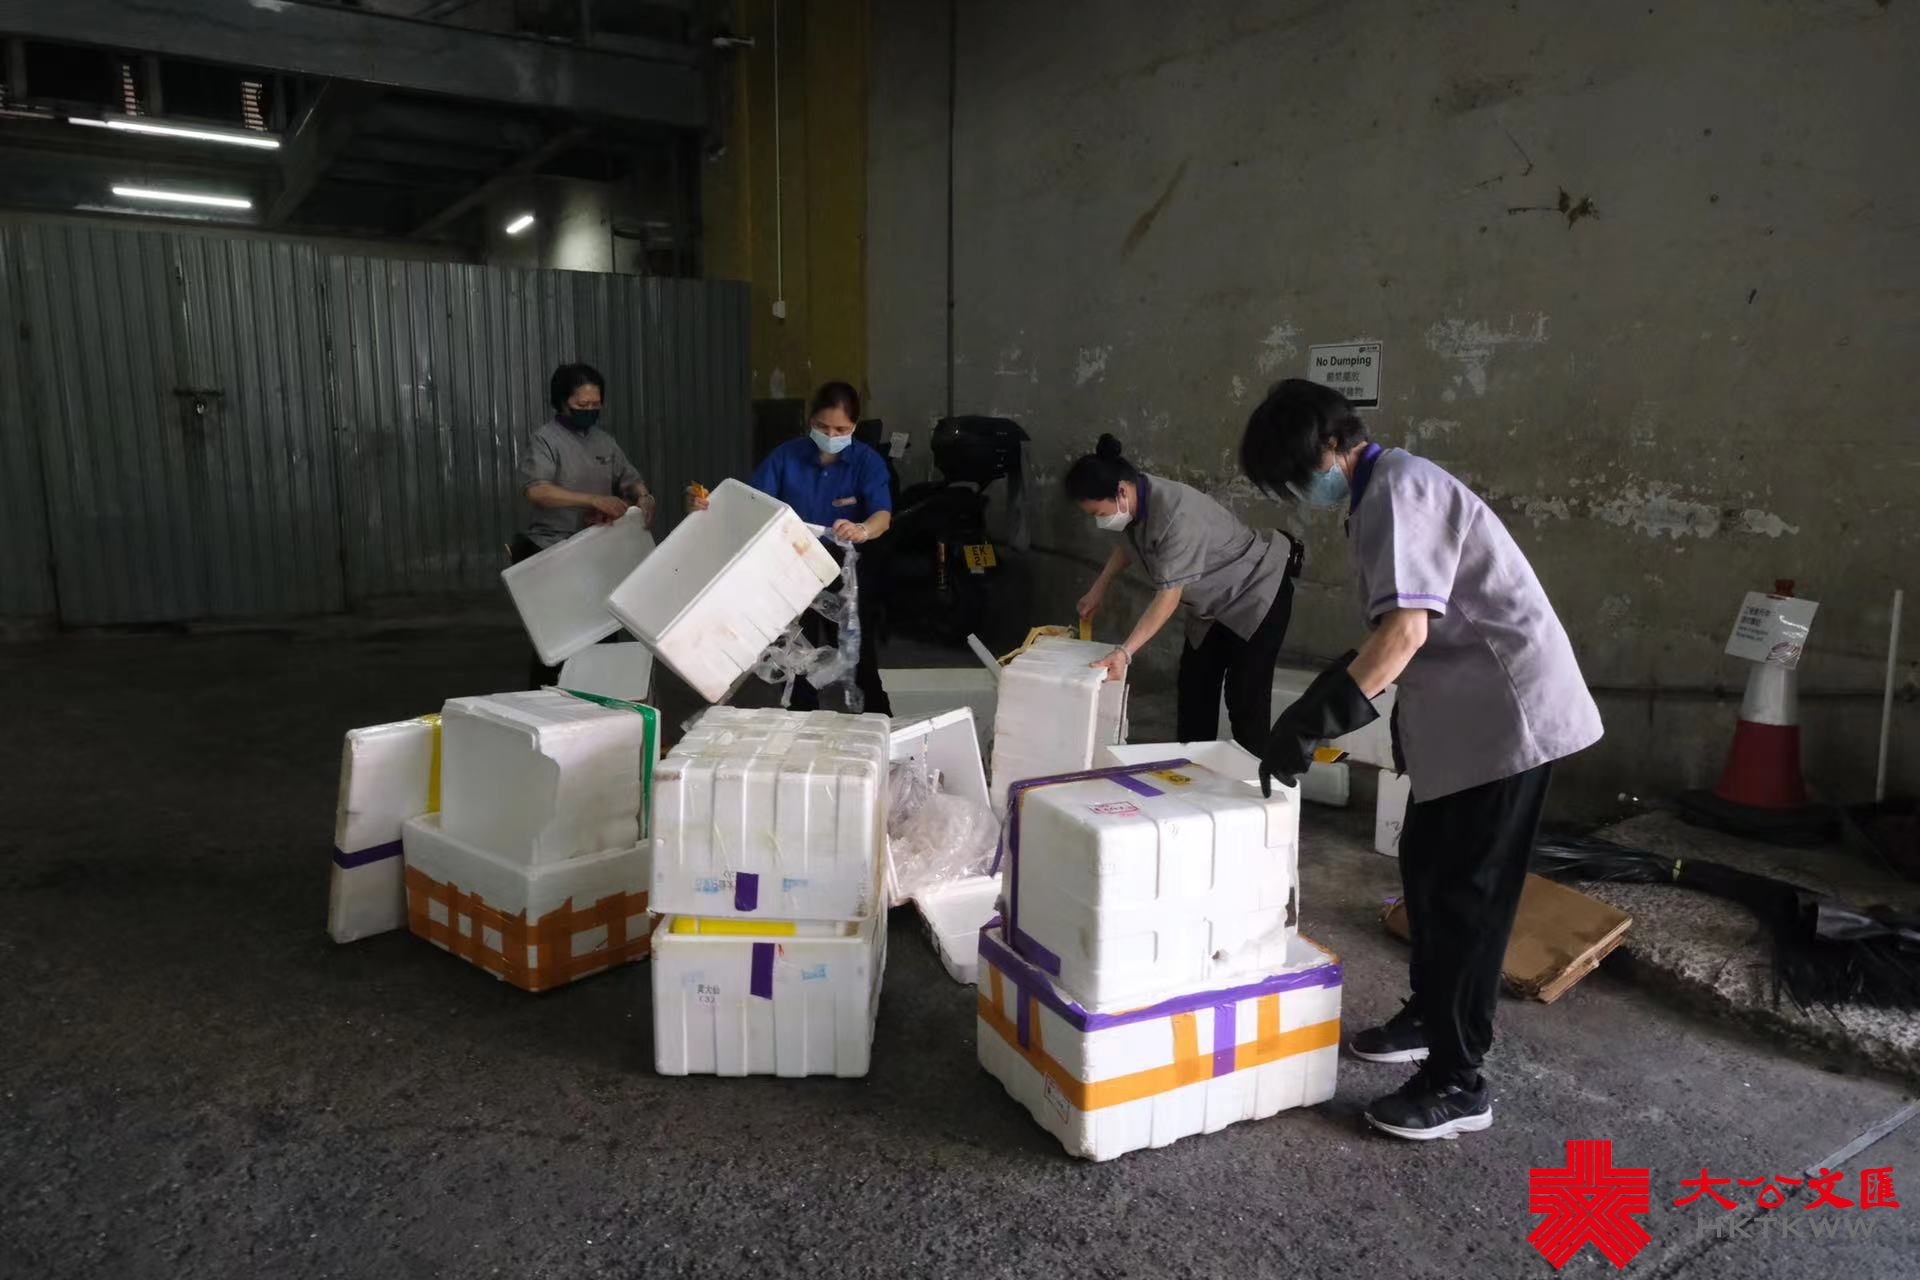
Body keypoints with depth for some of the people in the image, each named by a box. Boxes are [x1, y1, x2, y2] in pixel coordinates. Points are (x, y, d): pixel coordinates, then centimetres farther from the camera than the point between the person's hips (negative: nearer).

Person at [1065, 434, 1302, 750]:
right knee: (1195, 687, 10)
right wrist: (1098, 589, 15)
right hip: (1215, 601, 9)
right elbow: (1127, 543, 14)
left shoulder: (1176, 515, -37)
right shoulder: (1135, 501, -11)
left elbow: (1169, 595, -38)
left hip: (1257, 592, -9)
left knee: (1245, 697, -12)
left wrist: (1124, 651, -42)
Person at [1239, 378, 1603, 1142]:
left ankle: (1458, 1082, 8)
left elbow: (1407, 627, -29)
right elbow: (1397, 631, 17)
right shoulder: (1380, 496, 14)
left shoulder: (1396, 488, -17)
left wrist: (1313, 719, -30)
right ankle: (1430, 1016, 35)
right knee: (1425, 867, 19)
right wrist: (1324, 711, 14)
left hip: (1505, 712, -10)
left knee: (1464, 890, -3)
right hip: (1467, 712, 10)